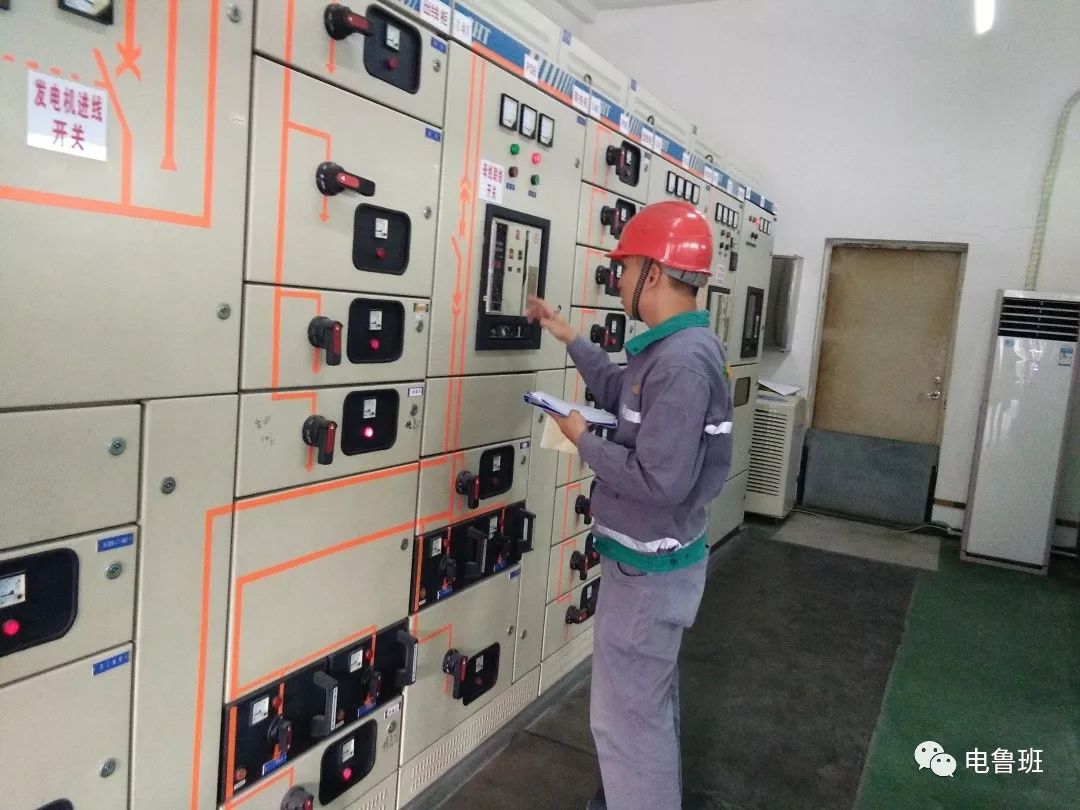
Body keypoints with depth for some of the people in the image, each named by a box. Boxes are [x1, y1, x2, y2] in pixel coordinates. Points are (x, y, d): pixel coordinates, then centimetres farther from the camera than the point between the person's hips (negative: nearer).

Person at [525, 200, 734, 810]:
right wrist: (569, 336, 18)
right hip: (661, 559, 11)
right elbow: (626, 397, 21)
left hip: (648, 568, -11)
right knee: (651, 698, 28)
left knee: (625, 714, 4)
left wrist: (583, 440, -18)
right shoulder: (679, 348, 5)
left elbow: (659, 481, -31)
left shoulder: (682, 361, -27)